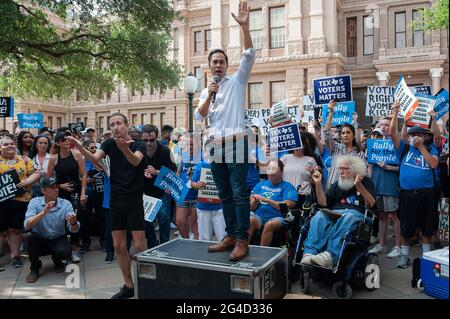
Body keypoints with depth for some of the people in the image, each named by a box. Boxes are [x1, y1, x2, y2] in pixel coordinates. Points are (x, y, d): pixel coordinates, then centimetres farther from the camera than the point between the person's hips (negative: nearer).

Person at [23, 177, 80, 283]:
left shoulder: (66, 204, -13)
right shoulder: (35, 202, -12)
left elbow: (73, 230, -20)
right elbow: (27, 225, -26)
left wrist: (74, 223, -44)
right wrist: (43, 212, -40)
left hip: (58, 240, 0)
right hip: (40, 241, 1)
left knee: (64, 251, -30)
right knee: (32, 238, -31)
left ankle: (58, 261, 10)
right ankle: (34, 268, -3)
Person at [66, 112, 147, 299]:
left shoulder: (139, 145, -7)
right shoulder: (109, 144, 4)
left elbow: (135, 161, -28)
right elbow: (95, 159, -14)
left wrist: (125, 148, -49)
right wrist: (80, 147, -33)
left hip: (134, 201, -4)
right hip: (115, 201, 5)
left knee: (139, 246, -5)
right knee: (119, 246, 9)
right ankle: (129, 286, 23)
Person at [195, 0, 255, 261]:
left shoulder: (237, 81, 7)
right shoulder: (206, 91, 19)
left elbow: (249, 56, -6)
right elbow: (199, 117, 6)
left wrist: (244, 26, -15)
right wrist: (209, 96, -7)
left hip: (236, 143, -5)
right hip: (216, 146, 5)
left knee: (239, 193, -7)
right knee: (225, 195, 9)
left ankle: (242, 241, -4)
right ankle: (231, 236, 18)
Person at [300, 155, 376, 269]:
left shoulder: (366, 181, 16)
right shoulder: (337, 183, 25)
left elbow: (371, 204, 0)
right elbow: (323, 202, 14)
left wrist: (359, 185, -14)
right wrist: (318, 184, 2)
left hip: (356, 213, -2)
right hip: (334, 213, 3)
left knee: (348, 218, -38)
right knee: (319, 216, -30)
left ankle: (330, 256, -53)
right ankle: (309, 254, -46)